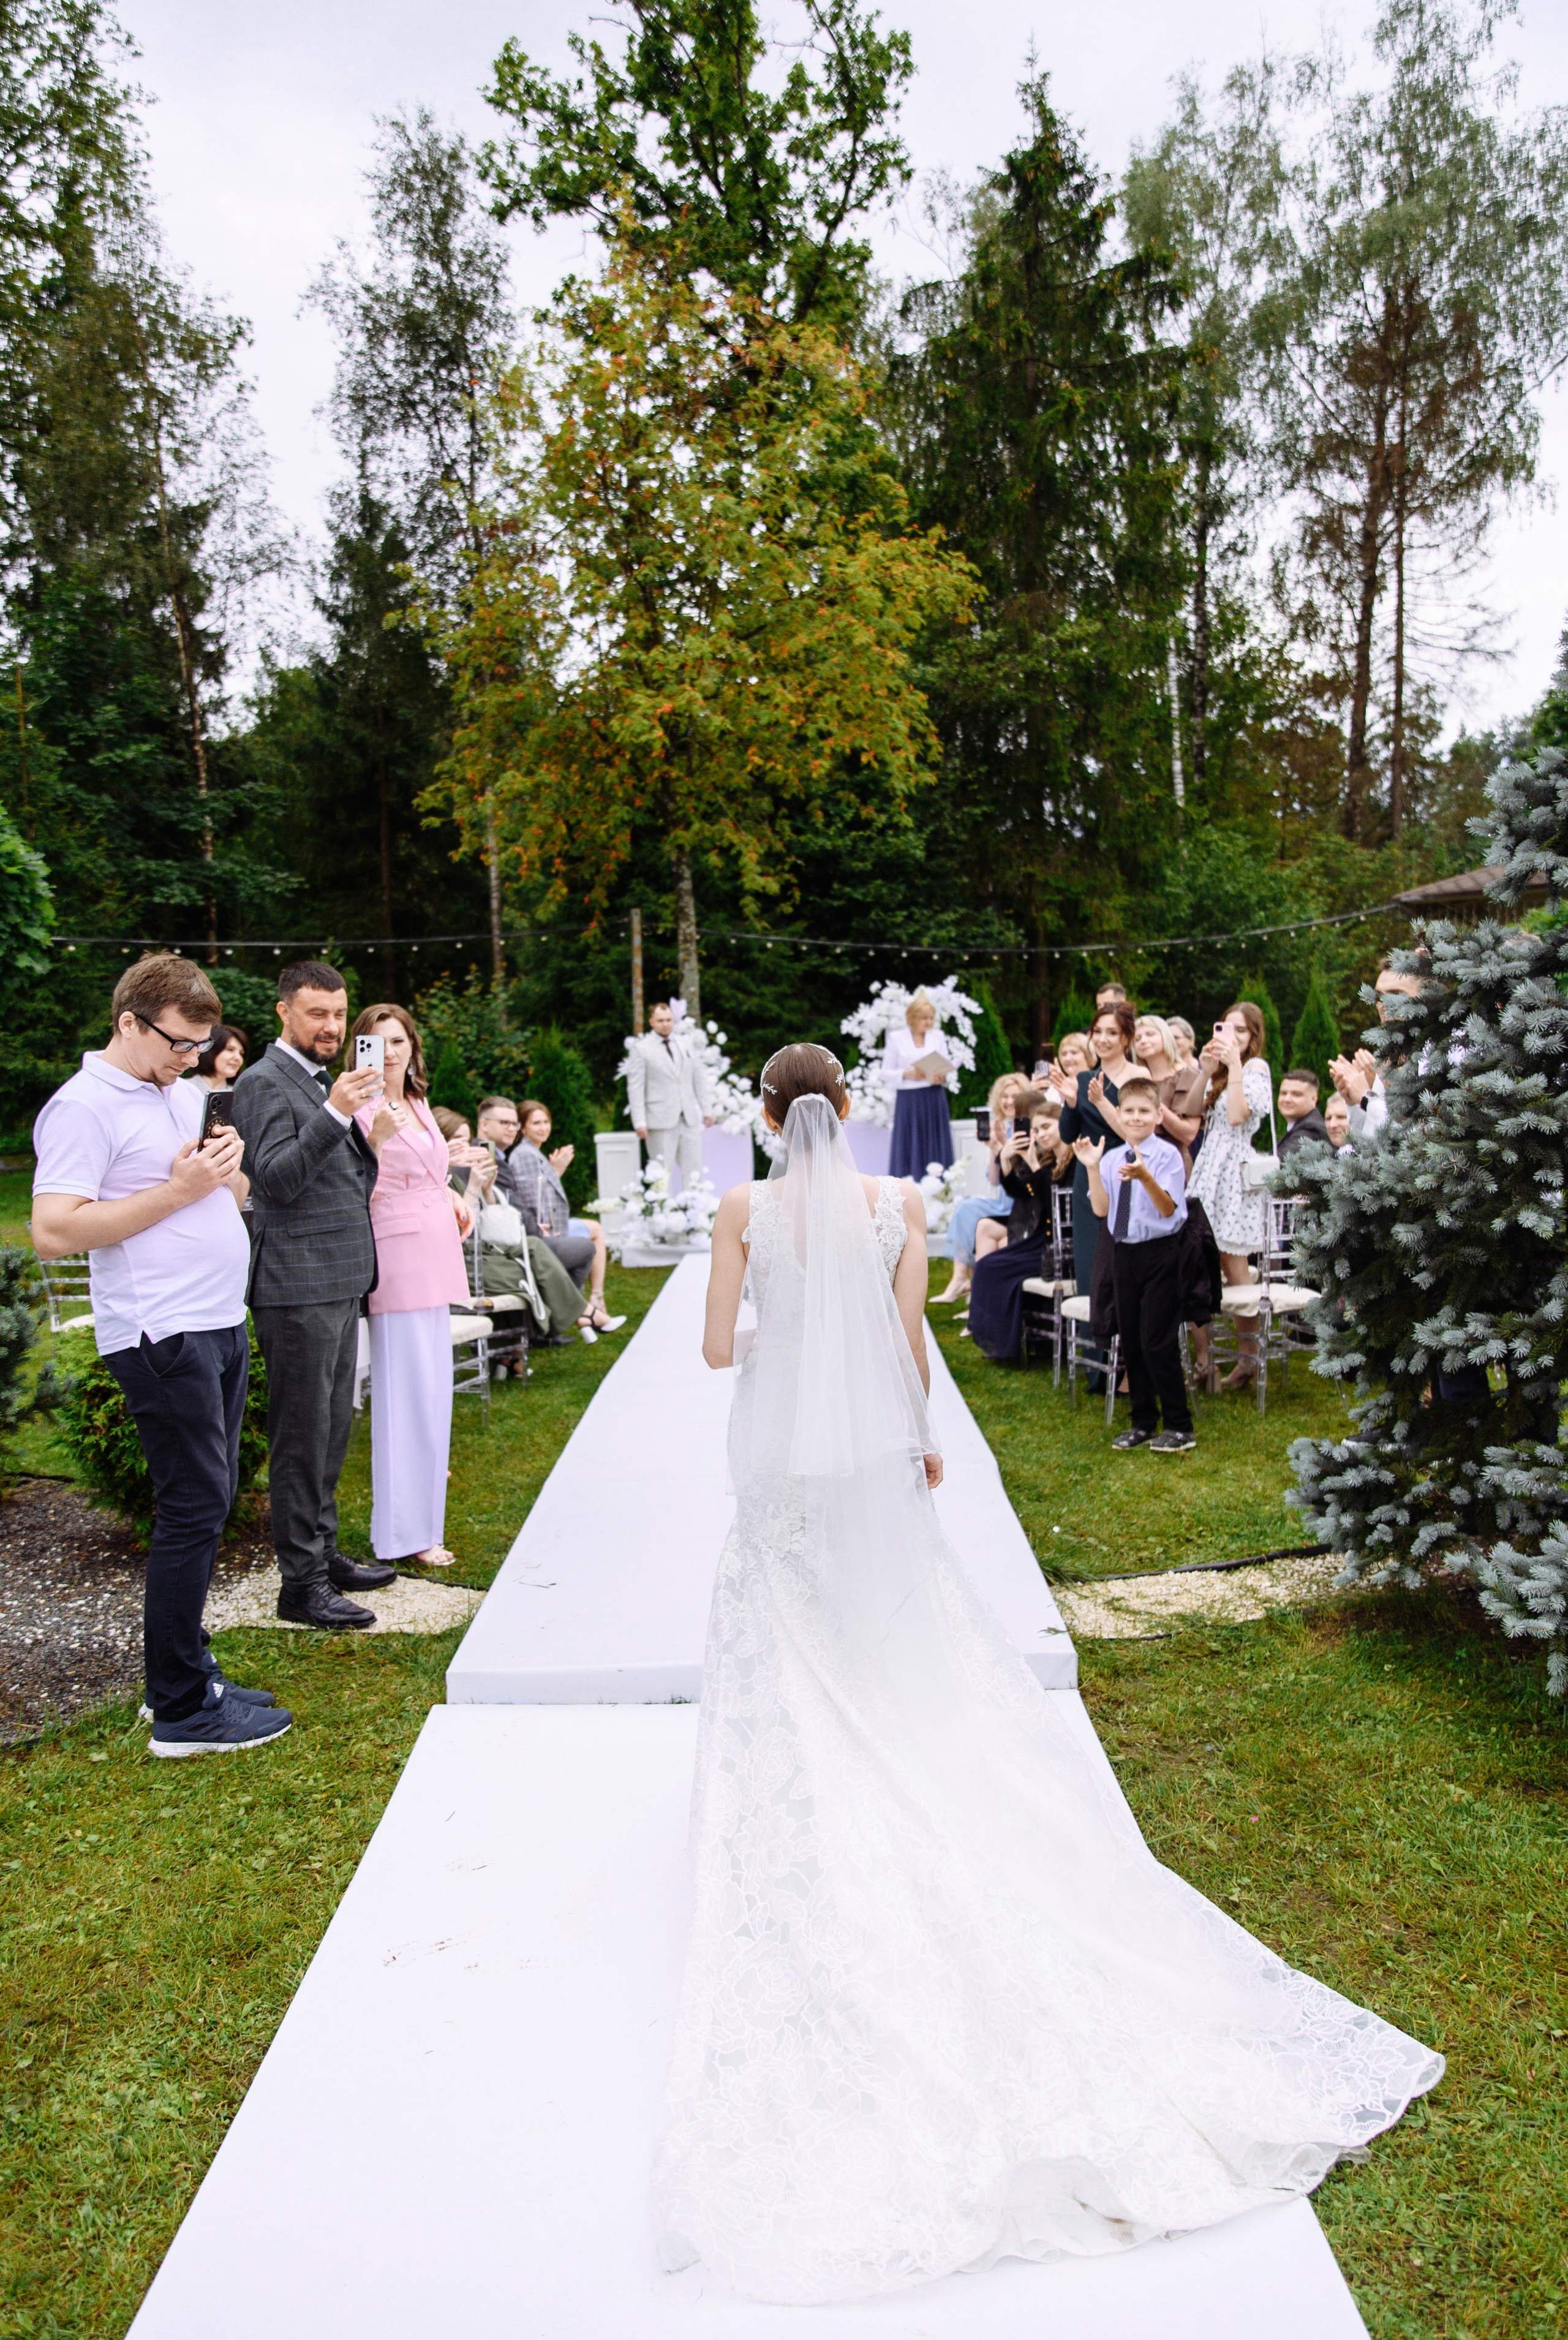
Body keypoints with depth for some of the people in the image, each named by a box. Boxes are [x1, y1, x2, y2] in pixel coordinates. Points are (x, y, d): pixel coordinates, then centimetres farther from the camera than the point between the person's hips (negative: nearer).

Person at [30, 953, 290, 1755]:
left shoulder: (185, 1093, 16)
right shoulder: (83, 1106, -11)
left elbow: (234, 1196, 24)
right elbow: (53, 1232, -19)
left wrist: (227, 1168, 0)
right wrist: (179, 1190, -19)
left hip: (219, 1327, 9)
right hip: (162, 1335, -9)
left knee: (208, 1502, 13)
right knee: (193, 1510, -6)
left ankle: (189, 1676, 25)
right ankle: (181, 1711, 5)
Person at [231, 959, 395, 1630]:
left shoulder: (326, 1081, 18)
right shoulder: (263, 1082, -10)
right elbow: (275, 1179, -22)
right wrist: (334, 1114, -30)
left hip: (341, 1283, 9)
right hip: (297, 1286, -9)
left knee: (333, 1429, 16)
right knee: (303, 1436, -3)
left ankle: (324, 1553, 27)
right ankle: (301, 1583, 5)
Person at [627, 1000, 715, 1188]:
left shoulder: (686, 1047, 16)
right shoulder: (641, 1049, 2)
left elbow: (700, 1079, 18)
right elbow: (635, 1088, -3)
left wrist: (707, 1109, 10)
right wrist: (639, 1121, -10)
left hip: (690, 1119, 4)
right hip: (660, 1122, -4)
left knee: (694, 1172, 2)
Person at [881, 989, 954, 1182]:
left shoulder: (938, 1037, 10)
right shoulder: (896, 1039, 4)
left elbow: (948, 1070, 10)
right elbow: (886, 1073, 2)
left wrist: (943, 1078, -12)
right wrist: (907, 1074, -15)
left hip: (935, 1101, 2)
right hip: (908, 1101, -2)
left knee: (936, 1151, 2)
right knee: (909, 1151, -3)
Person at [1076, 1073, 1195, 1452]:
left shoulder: (1167, 1155, -10)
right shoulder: (1111, 1158, 5)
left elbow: (1168, 1209, -17)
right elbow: (1101, 1209, -3)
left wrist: (1144, 1176, -32)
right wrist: (1092, 1168, -14)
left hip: (1160, 1253, -6)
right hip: (1124, 1253, 6)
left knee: (1157, 1342, -6)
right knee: (1131, 1341, 12)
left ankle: (1179, 1427, 8)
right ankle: (1144, 1422, 25)